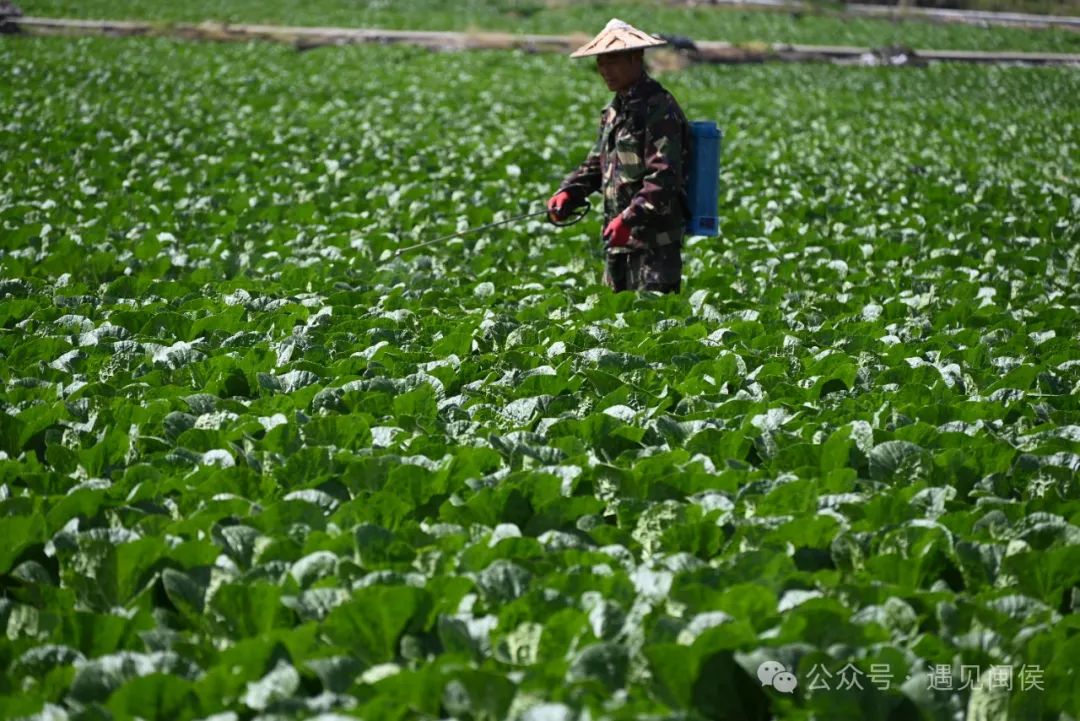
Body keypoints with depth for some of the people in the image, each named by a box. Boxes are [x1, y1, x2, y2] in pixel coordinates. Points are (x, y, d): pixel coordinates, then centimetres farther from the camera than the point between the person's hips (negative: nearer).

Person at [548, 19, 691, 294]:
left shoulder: (659, 109, -13)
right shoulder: (614, 110, 16)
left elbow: (664, 178, -21)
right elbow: (596, 164, 21)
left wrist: (629, 218, -29)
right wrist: (568, 193, 4)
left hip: (655, 242, -9)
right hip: (620, 241, 9)